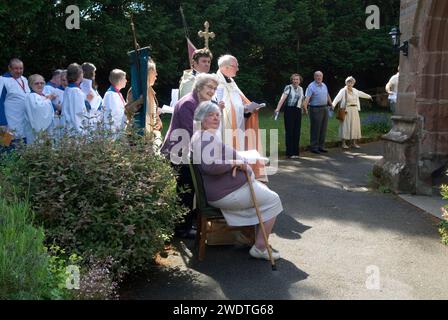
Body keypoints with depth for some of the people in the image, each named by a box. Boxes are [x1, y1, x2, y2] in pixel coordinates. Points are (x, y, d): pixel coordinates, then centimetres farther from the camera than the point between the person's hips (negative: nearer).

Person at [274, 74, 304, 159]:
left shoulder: (301, 89, 14)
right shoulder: (288, 87, -5)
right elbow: (283, 98, -16)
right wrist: (278, 108, -27)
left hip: (298, 111, 6)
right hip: (289, 110, -6)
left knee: (297, 132, 6)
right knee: (289, 131, -4)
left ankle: (295, 152, 15)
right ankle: (289, 153, 1)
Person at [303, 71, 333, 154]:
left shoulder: (324, 85, 13)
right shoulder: (311, 86, -10)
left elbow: (327, 96, 26)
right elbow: (307, 97, -23)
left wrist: (331, 104, 32)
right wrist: (305, 107, -37)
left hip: (324, 109, 7)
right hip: (315, 109, -7)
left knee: (323, 129, 11)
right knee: (315, 129, -3)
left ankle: (321, 146, 20)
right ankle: (314, 147, 4)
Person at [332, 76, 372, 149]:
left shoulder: (355, 90, 11)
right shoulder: (343, 91, -9)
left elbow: (361, 93, 30)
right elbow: (338, 97, -24)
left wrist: (368, 96, 46)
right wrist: (333, 105, -42)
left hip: (354, 111, 7)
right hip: (346, 111, -6)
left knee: (355, 126, 8)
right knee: (345, 126, -5)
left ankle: (354, 143, 15)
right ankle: (343, 143, 0)